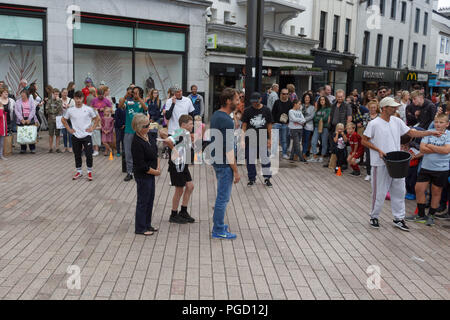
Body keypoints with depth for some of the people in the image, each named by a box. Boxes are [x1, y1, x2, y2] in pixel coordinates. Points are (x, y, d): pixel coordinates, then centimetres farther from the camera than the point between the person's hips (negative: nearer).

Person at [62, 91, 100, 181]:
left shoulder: (88, 109, -5)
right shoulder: (70, 110, 1)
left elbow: (97, 118, 6)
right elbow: (63, 120, 15)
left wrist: (92, 128, -1)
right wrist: (69, 129, 7)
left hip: (86, 136, -2)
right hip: (75, 136, 2)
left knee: (89, 155, -4)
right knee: (77, 155, 11)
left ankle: (89, 172, 13)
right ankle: (79, 172, 26)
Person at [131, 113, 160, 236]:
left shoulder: (149, 135, 2)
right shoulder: (137, 143, -24)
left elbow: (155, 151, 13)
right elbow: (141, 165, -23)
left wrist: (158, 167, 1)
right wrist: (155, 172, -11)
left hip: (151, 173, 9)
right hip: (142, 175, -9)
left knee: (150, 199, 17)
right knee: (143, 201, 3)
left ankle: (147, 225, 31)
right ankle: (140, 228, 17)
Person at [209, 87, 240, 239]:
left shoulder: (215, 115, 8)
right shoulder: (226, 121, -22)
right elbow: (228, 149, -23)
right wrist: (236, 171, -16)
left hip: (216, 160, 10)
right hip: (224, 164, -10)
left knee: (222, 195, 20)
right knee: (223, 197, 0)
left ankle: (218, 224, 30)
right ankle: (218, 231, 10)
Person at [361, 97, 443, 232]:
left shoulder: (397, 121, 6)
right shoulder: (374, 124, -11)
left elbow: (411, 132, 12)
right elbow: (364, 141, -7)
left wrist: (431, 133, 4)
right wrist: (379, 150, -17)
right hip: (380, 164, -6)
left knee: (399, 191, 11)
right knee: (379, 192, 3)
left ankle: (398, 218, 22)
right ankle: (374, 217, 21)